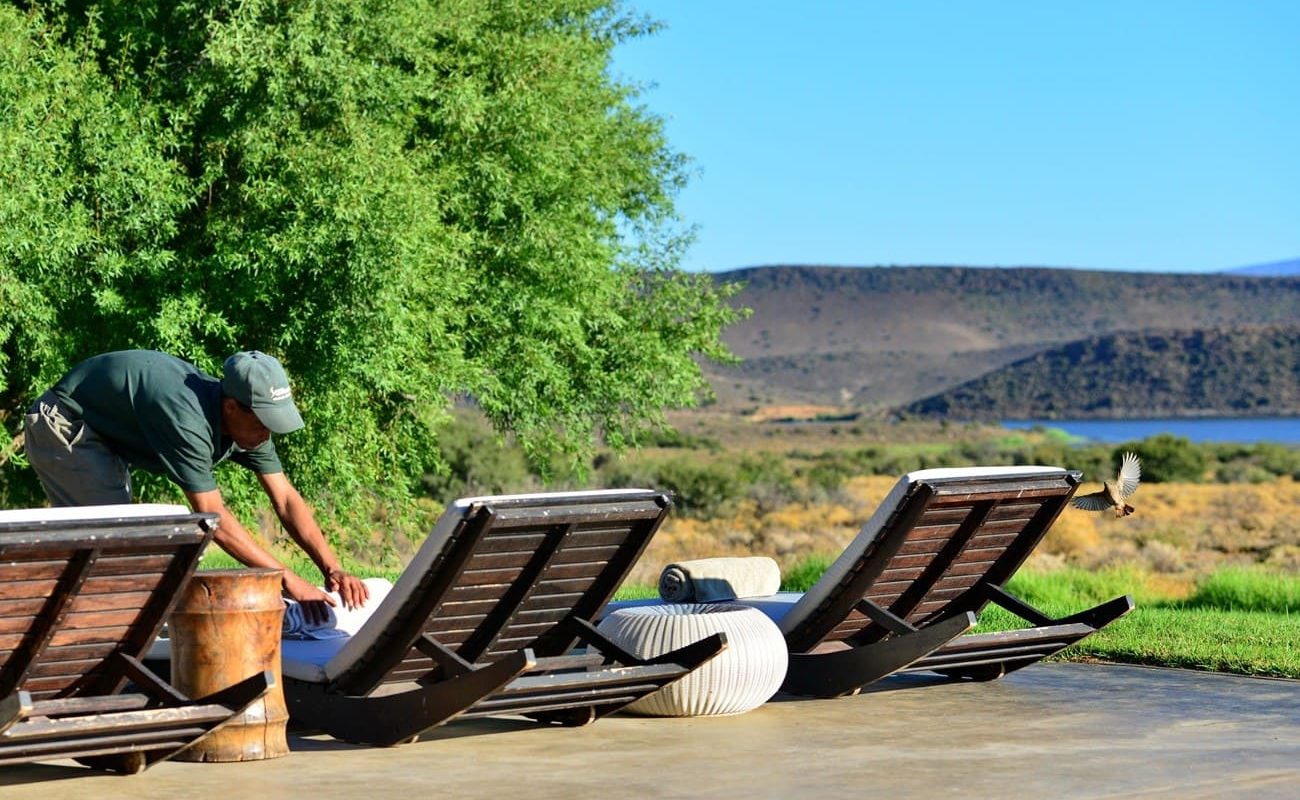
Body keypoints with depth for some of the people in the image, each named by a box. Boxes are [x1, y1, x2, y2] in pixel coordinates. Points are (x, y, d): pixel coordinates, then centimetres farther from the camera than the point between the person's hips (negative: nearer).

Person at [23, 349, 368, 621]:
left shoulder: (247, 419, -13)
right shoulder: (188, 421, -39)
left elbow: (286, 499, -11)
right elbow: (212, 517, -38)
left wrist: (332, 567, -22)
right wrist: (289, 580, -39)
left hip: (102, 434, 9)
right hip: (64, 427, -9)